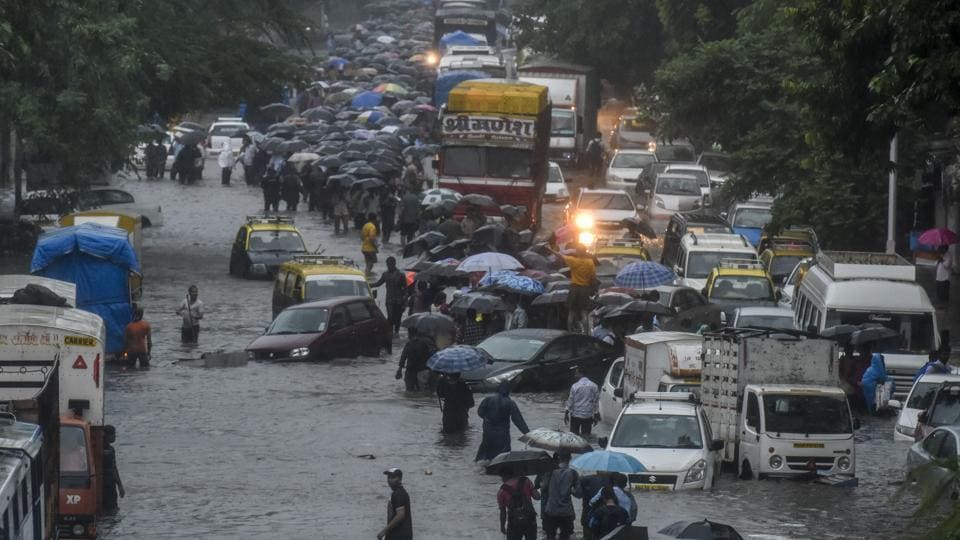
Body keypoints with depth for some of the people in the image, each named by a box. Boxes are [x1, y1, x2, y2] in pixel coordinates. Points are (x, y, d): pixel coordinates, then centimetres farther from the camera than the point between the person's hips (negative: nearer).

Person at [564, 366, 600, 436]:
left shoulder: (575, 386, -12)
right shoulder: (594, 386, -3)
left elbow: (570, 401, -6)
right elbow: (596, 402, 3)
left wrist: (566, 413, 5)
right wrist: (596, 416, 12)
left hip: (575, 415, -2)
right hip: (588, 416, 2)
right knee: (585, 436, 7)